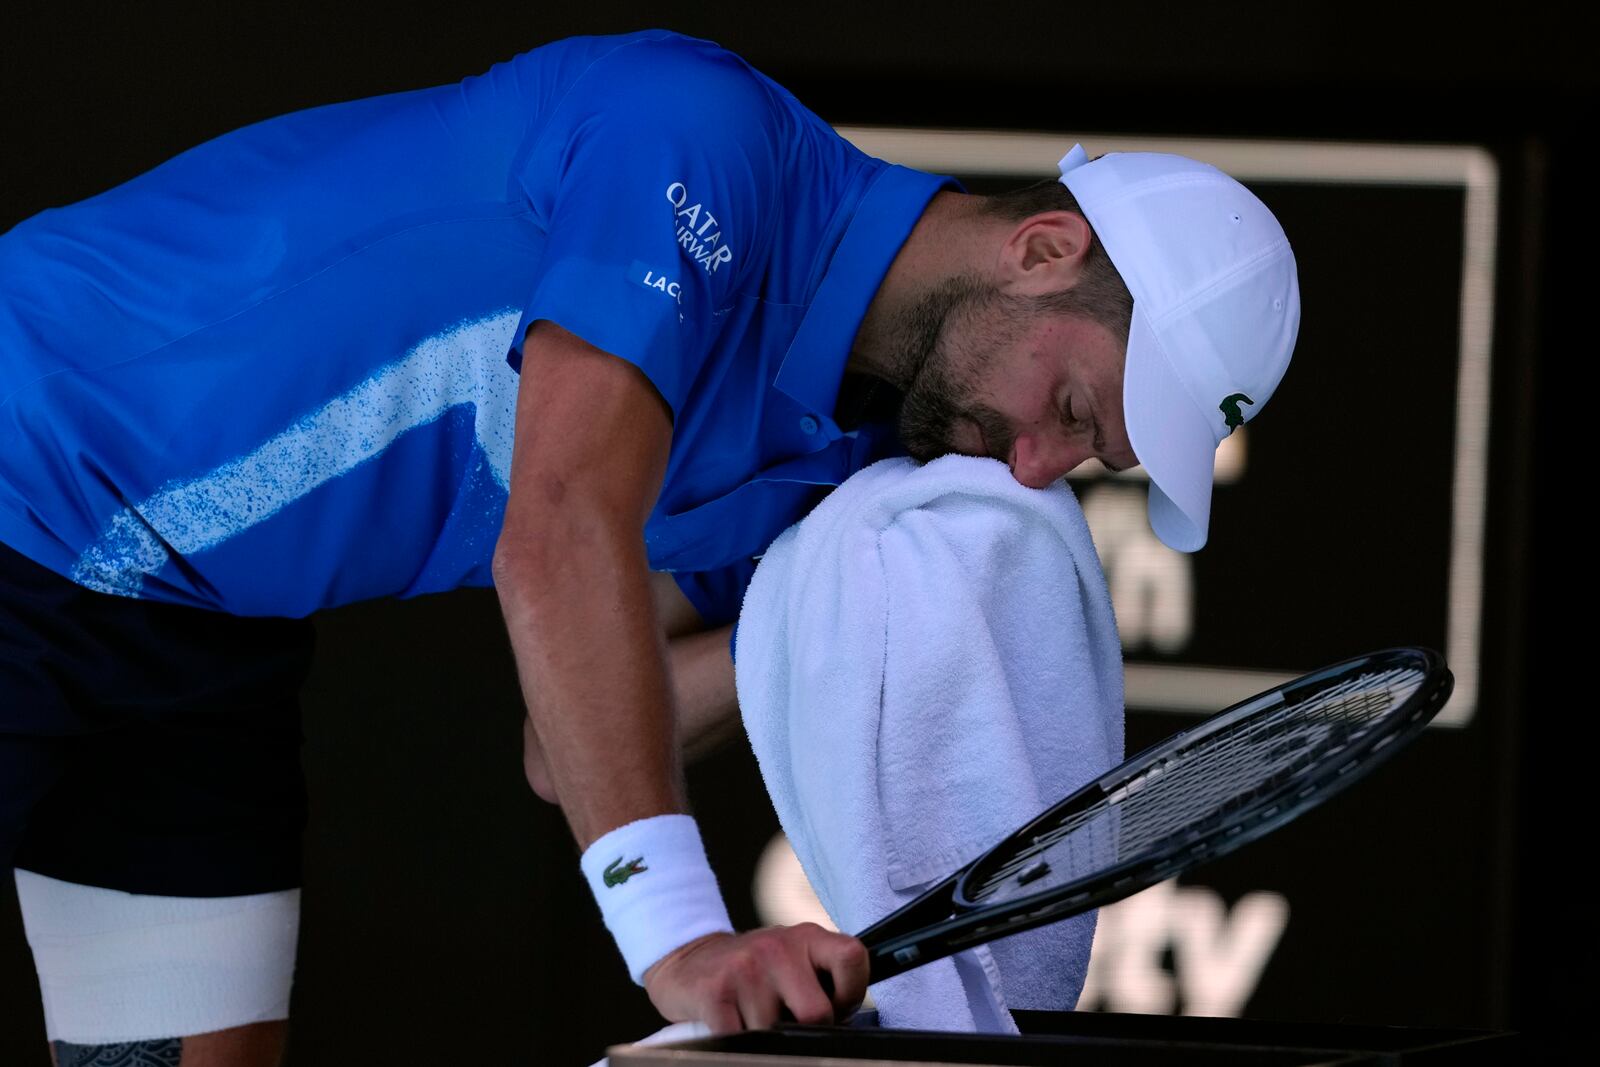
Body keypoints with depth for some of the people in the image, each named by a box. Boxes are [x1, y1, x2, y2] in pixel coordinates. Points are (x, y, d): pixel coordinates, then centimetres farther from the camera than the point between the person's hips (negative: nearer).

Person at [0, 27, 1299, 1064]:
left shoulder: (836, 453, 2)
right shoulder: (700, 137, -24)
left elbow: (569, 753, 4)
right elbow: (561, 534, -36)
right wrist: (678, 934, -41)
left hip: (213, 637, 8)